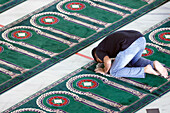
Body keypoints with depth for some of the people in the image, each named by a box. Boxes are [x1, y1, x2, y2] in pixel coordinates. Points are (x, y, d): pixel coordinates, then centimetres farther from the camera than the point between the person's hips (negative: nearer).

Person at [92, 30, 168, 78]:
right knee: (134, 61, 37)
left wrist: (105, 71, 18)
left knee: (114, 72, 10)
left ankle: (145, 70, -4)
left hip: (130, 46, -8)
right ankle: (154, 65, 8)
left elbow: (108, 62, -2)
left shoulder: (98, 51, 18)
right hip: (141, 40, 8)